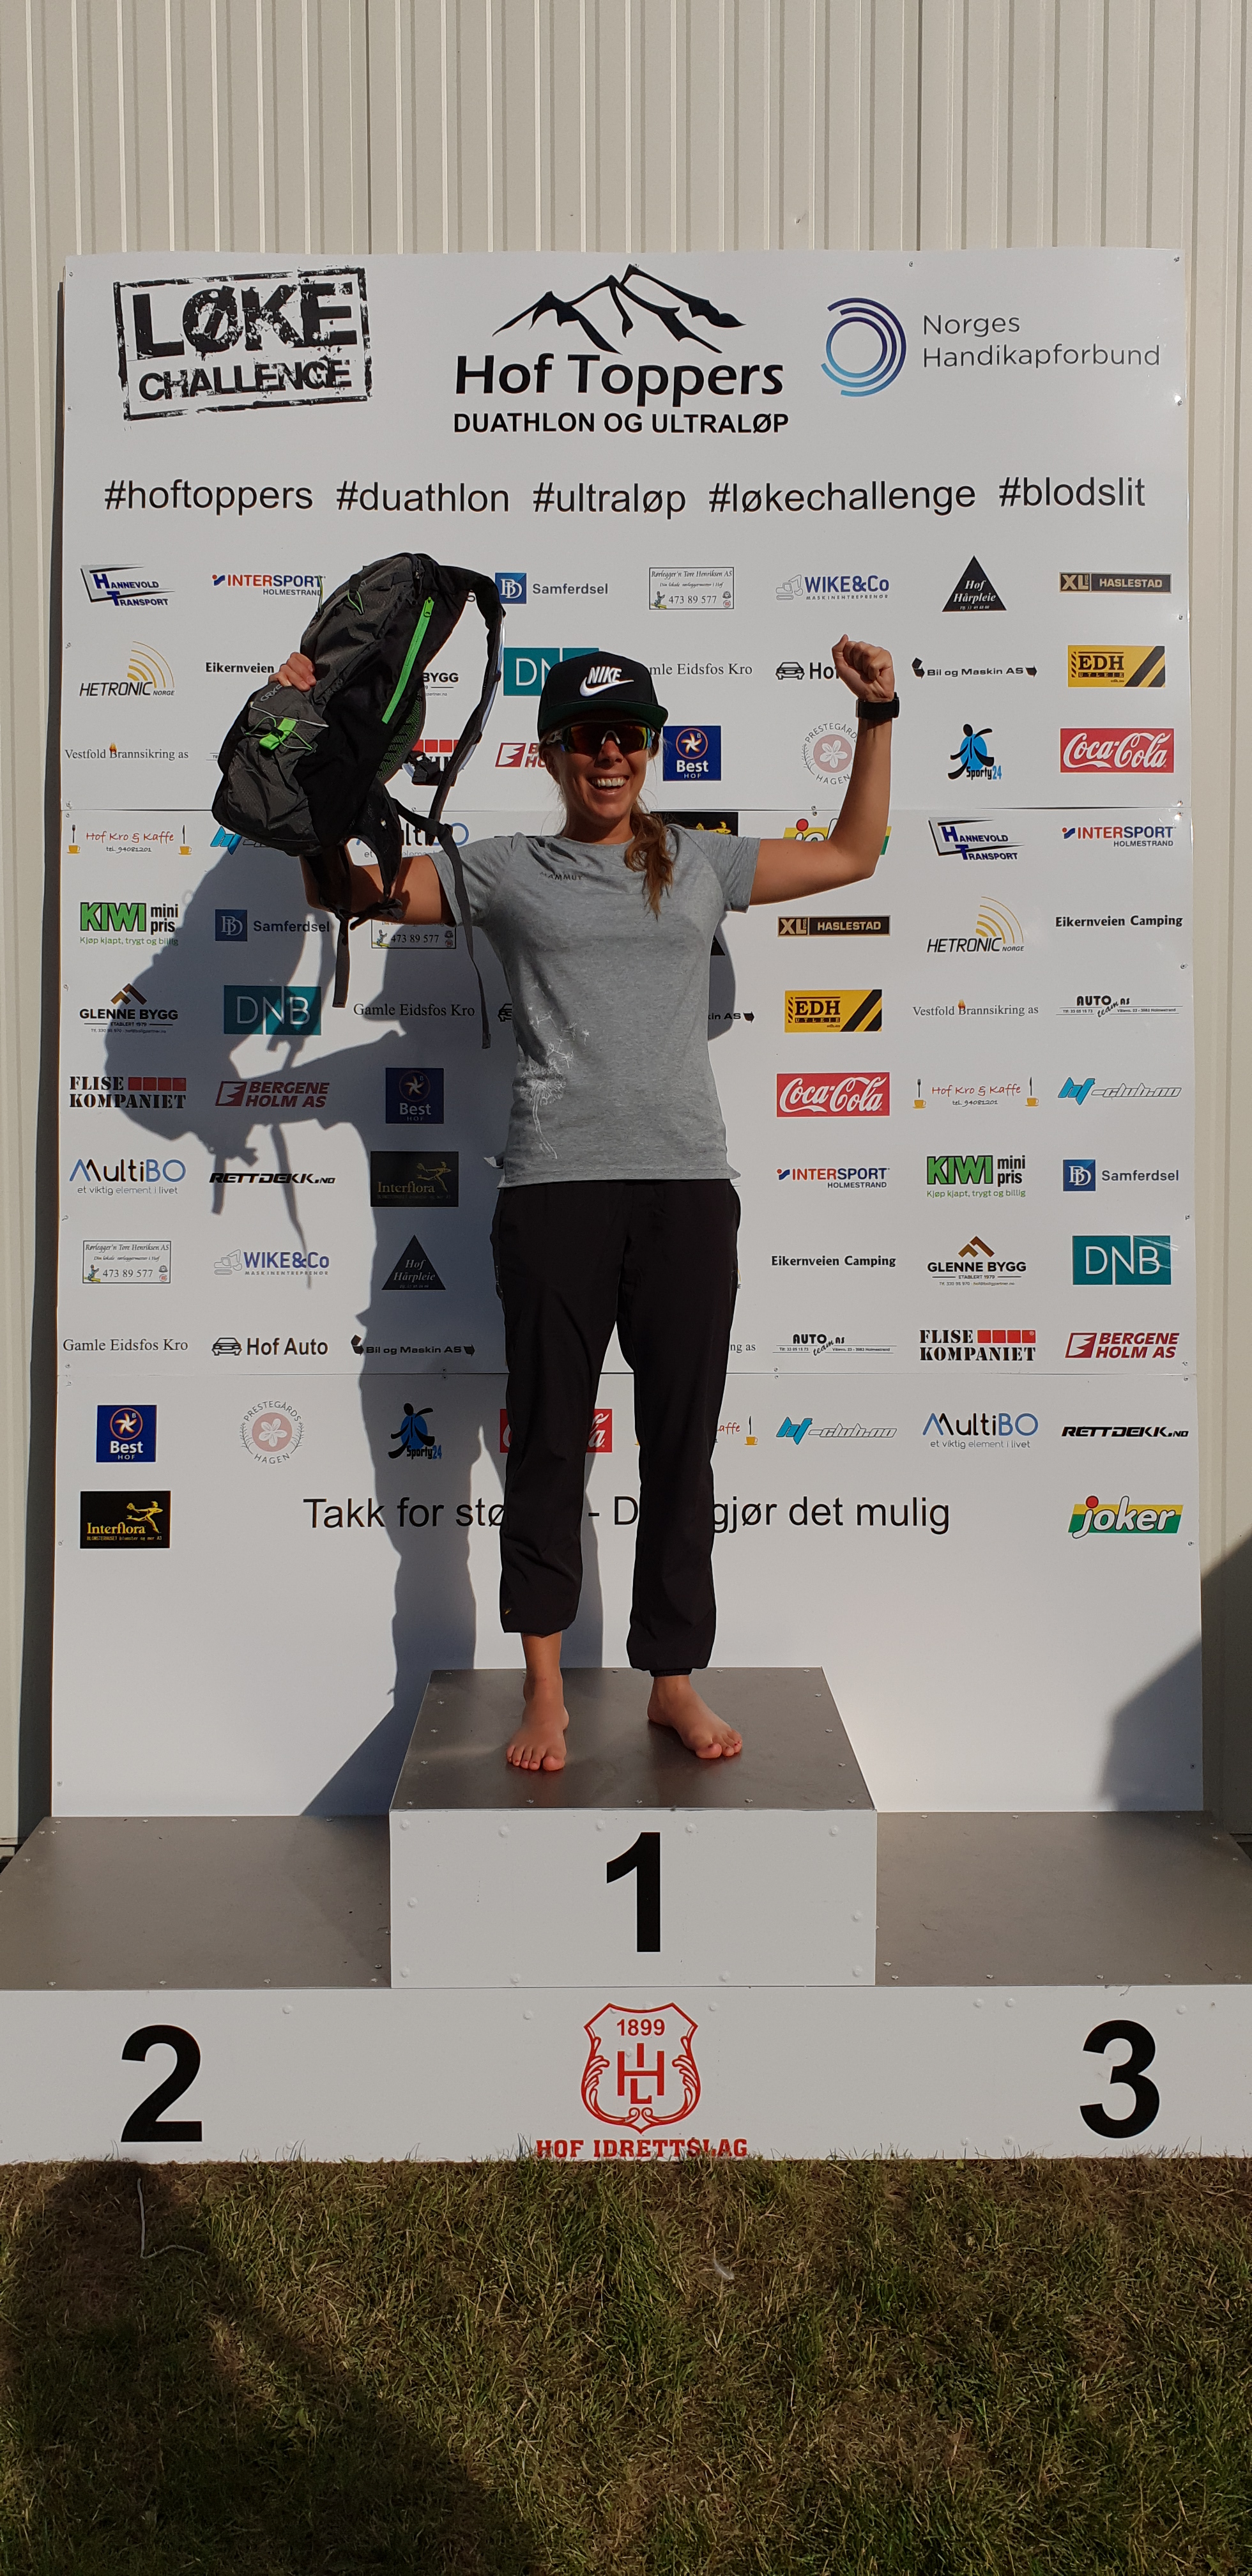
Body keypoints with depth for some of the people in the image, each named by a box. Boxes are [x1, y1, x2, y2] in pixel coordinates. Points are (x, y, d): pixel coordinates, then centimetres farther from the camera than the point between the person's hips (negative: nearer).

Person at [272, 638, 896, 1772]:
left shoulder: (699, 863, 18)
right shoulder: (504, 870, 12)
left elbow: (853, 854, 27)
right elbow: (345, 886, 12)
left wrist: (877, 718, 23)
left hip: (686, 1182, 2)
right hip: (555, 1185, -1)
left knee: (683, 1444, 5)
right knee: (549, 1440, 3)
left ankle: (675, 1679, 18)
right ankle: (545, 1687, 16)